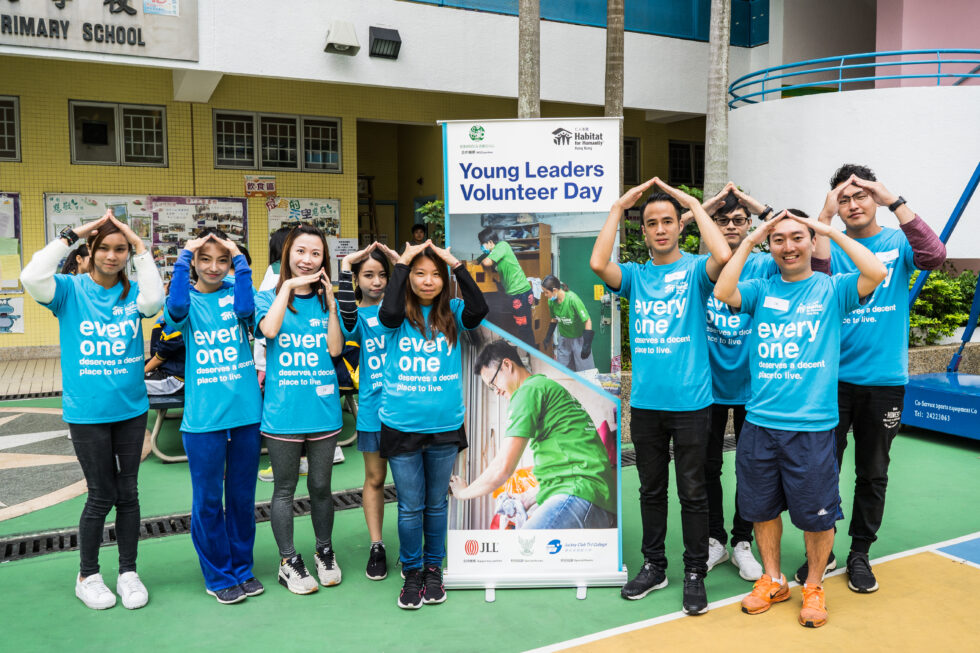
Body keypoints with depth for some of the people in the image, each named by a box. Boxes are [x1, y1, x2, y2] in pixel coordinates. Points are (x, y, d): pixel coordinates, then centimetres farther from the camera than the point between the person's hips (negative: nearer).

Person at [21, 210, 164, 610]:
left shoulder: (132, 292, 2)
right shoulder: (71, 289, -3)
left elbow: (154, 301, -20)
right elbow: (32, 278, -22)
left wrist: (140, 249, -16)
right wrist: (71, 236, -17)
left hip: (131, 408, 2)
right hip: (87, 411, -2)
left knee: (127, 493, 11)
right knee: (101, 496, 4)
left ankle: (128, 572, 26)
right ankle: (87, 575, 26)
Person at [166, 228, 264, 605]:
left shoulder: (234, 294, 4)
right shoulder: (190, 300, 1)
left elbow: (246, 309, -20)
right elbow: (176, 308, -24)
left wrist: (240, 258, -16)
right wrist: (184, 255, -17)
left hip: (246, 412, 2)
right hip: (203, 416, -1)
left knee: (243, 497, 13)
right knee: (208, 501, 7)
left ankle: (242, 568, 29)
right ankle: (218, 576, 24)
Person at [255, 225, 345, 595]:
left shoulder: (325, 300, 9)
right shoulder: (269, 297, 3)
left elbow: (335, 349, -3)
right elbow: (269, 329, -20)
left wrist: (330, 304, -8)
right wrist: (288, 286, -15)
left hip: (323, 408, 2)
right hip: (283, 409, -2)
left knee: (321, 486, 12)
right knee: (285, 489, 7)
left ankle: (324, 552, 30)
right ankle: (288, 562, 20)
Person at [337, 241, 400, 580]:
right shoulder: (358, 314, 1)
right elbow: (347, 320, -23)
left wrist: (401, 262, -14)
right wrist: (345, 266, -17)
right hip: (373, 407, 0)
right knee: (375, 479, 11)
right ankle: (376, 547, 23)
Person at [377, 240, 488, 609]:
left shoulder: (452, 313, 0)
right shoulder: (401, 316, -4)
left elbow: (479, 309, -20)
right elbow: (389, 314, -27)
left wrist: (456, 264, -17)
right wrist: (401, 264, -18)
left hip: (445, 426, 1)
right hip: (402, 426, -1)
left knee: (437, 503, 16)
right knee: (410, 506, 8)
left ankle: (434, 568, 34)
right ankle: (412, 572, 28)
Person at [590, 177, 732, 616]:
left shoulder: (694, 270, 0)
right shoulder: (635, 275, 7)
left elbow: (723, 255, -24)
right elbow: (598, 264, -13)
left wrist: (694, 203, -13)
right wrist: (618, 208, -6)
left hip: (690, 402, -3)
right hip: (645, 402, 3)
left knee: (692, 492, 7)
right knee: (651, 489, 15)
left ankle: (695, 573, 22)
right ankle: (653, 566, 30)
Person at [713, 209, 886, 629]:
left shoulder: (831, 289, 1)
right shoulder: (761, 289, 6)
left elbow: (876, 273, -17)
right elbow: (723, 293, -13)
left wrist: (832, 231, -9)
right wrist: (749, 240, -7)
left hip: (813, 426, -2)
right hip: (759, 422, 2)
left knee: (816, 514, 9)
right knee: (762, 507, 15)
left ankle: (814, 586, 32)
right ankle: (772, 580, 35)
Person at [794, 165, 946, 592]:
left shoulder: (898, 243, 3)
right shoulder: (832, 246, 3)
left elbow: (935, 256, -19)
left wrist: (894, 201, -21)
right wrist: (825, 214, -21)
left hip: (884, 380, 0)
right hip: (833, 377, 0)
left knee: (872, 473, 11)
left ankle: (860, 554, 27)